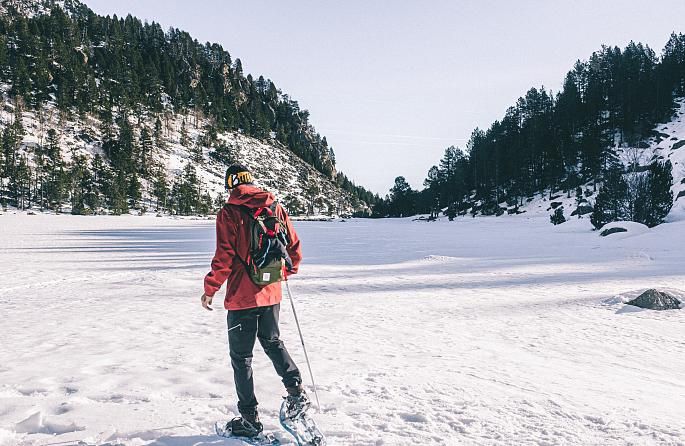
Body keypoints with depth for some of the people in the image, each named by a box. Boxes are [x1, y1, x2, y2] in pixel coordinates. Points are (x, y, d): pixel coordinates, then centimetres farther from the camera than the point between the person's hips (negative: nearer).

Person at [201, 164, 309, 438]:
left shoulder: (229, 212, -11)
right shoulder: (275, 207, 4)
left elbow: (224, 256, -17)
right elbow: (294, 246, 8)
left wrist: (210, 289, -5)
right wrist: (287, 271, 26)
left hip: (242, 295, -5)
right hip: (271, 293, 5)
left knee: (241, 357, 8)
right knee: (272, 342, 26)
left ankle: (249, 419, 15)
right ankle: (297, 393, 17)